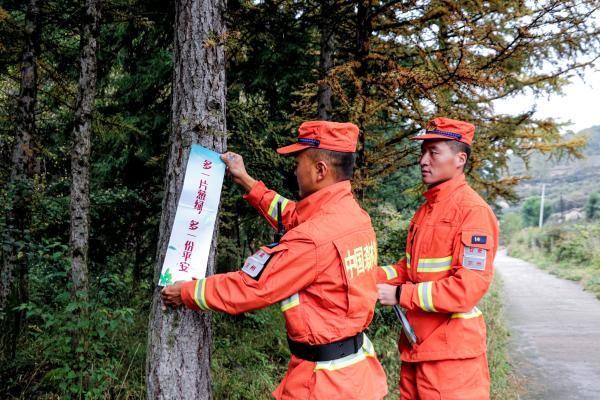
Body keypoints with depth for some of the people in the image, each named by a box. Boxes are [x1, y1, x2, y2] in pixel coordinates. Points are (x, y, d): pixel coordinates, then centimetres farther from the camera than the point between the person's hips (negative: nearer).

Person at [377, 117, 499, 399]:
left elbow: (467, 289, -22)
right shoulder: (425, 210, 12)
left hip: (451, 353, -8)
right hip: (415, 345, 8)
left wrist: (399, 295, -18)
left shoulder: (473, 210, -15)